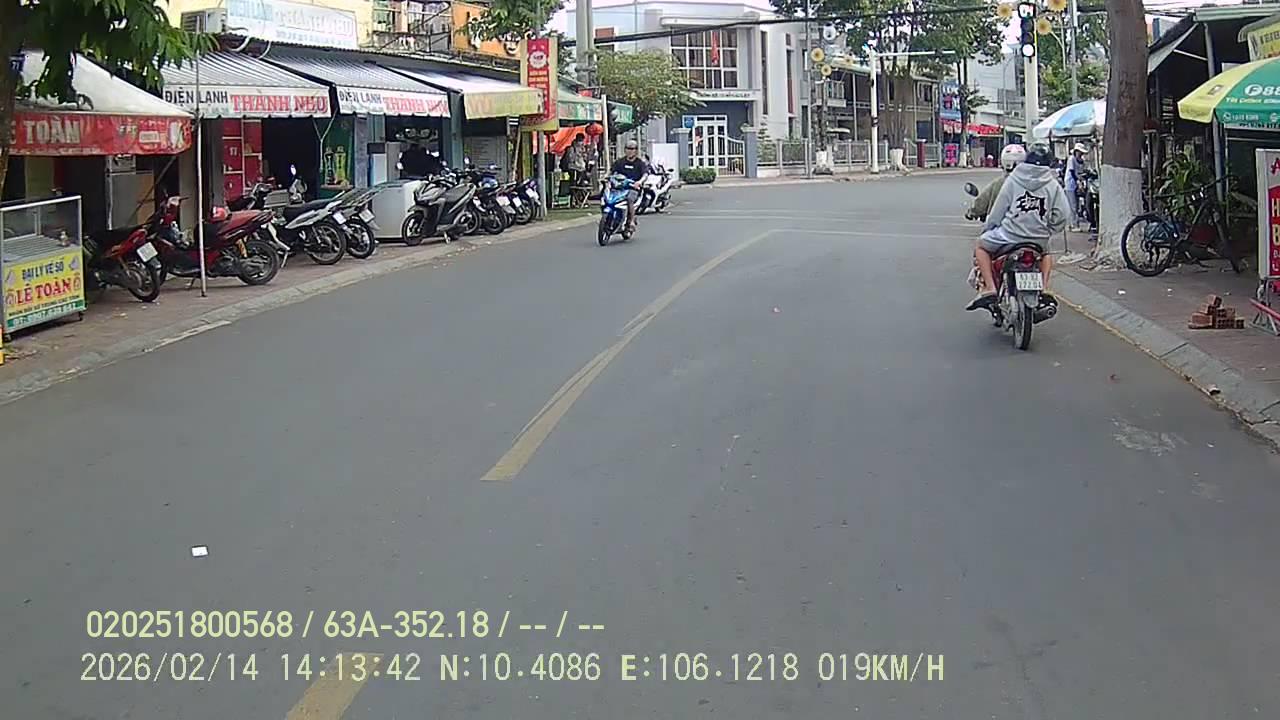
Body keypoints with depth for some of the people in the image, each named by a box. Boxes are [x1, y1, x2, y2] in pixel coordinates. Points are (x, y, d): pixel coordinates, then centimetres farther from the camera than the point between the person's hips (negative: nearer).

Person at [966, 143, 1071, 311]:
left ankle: (989, 288, 2)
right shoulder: (1053, 185, 1)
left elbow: (998, 209, 1)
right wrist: (1049, 230, 15)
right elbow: (1063, 214, -3)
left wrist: (988, 227, 17)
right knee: (1046, 253, 37)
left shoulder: (1013, 180, -3)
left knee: (981, 246, 19)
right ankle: (1045, 289, 17)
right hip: (1039, 239, 3)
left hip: (1010, 236, -3)